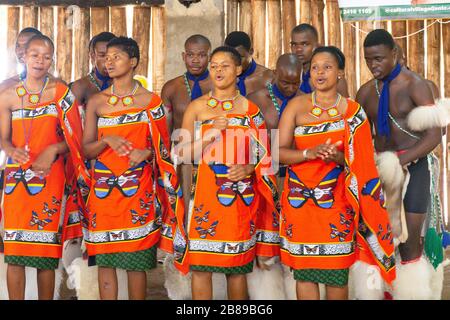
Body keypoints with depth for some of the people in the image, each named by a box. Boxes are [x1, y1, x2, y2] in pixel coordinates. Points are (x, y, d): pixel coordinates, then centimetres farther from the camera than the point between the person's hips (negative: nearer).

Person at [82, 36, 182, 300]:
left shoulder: (150, 100, 4)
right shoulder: (96, 102, 8)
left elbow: (162, 146, 6)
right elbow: (86, 149, 6)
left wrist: (146, 153, -15)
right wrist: (107, 141, -13)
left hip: (138, 190, -2)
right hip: (103, 189, 2)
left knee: (136, 261, 1)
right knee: (105, 258, 4)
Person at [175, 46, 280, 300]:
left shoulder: (250, 109, 7)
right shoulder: (196, 107, 7)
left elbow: (264, 155, 9)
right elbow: (183, 153, 1)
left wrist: (249, 168, -12)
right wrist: (212, 133, -11)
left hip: (240, 197, 0)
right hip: (205, 195, 0)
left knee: (237, 266, 5)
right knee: (200, 264, 0)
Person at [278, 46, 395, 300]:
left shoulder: (353, 111, 1)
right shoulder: (296, 106, 2)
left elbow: (362, 161, 2)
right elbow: (278, 151, -4)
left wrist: (338, 158, -18)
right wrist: (310, 153, -20)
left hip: (337, 200, -1)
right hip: (299, 199, 1)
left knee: (337, 270, 2)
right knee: (303, 269, 4)